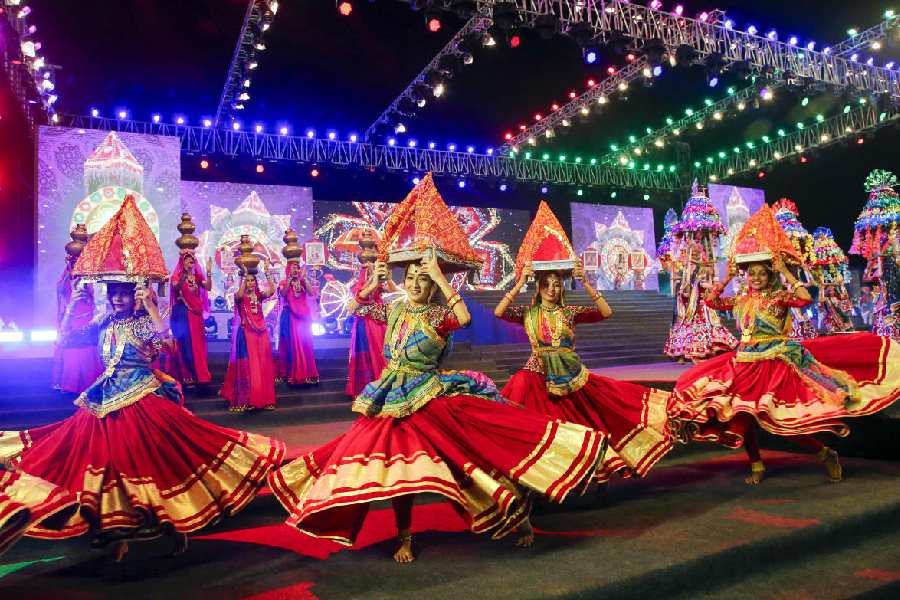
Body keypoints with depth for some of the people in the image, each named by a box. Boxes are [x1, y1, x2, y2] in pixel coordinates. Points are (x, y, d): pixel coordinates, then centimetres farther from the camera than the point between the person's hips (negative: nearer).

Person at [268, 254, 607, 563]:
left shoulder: (439, 315, -8)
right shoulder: (395, 311, 7)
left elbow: (466, 318, -30)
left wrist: (441, 278, -27)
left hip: (432, 398, -4)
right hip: (393, 401, 5)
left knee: (465, 453, -9)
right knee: (396, 468, 6)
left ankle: (514, 513, 9)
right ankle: (405, 538, 23)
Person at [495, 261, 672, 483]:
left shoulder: (570, 312, 2)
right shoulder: (528, 313, 0)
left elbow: (606, 312, -10)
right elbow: (498, 312, -18)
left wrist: (585, 284, -18)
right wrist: (520, 283, -23)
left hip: (572, 377, 2)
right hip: (539, 378, -1)